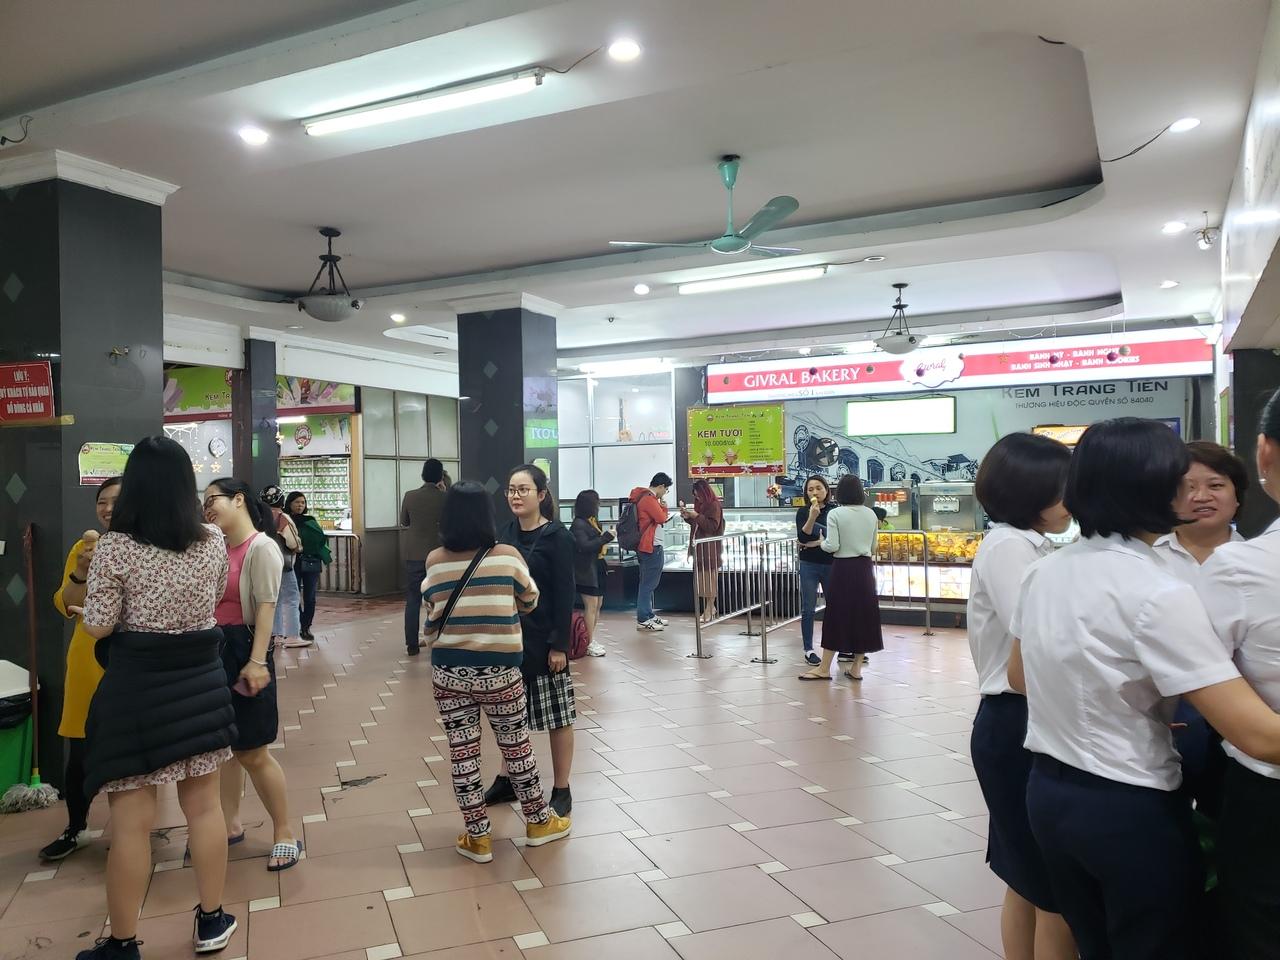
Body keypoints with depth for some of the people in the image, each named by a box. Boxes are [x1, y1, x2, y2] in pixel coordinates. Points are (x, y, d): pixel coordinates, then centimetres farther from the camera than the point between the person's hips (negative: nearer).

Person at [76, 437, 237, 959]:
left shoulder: (114, 547, -13)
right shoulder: (213, 542, -1)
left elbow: (98, 627, -9)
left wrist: (84, 605, 10)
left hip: (136, 686, -4)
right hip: (200, 679, 4)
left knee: (131, 822, 6)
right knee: (204, 806, 14)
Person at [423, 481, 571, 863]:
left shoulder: (435, 561, -4)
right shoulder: (507, 556, -7)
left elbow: (432, 612, 4)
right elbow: (530, 602, 6)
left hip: (447, 670, 1)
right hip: (498, 670, -1)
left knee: (462, 752, 11)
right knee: (516, 745, 15)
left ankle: (478, 838, 21)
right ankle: (538, 821, 31)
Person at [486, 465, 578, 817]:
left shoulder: (557, 536, -10)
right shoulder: (505, 534, 6)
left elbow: (564, 595, -13)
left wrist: (560, 644, -16)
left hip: (543, 639, -6)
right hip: (508, 636, 6)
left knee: (557, 715, 5)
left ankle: (561, 791, 17)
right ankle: (508, 780, 32)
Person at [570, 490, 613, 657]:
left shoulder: (593, 521, 11)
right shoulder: (578, 524, -14)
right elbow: (584, 545, -23)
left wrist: (606, 538, -4)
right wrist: (606, 537, -22)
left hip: (597, 568, 9)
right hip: (586, 570, -9)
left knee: (598, 605, 12)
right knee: (591, 606, -7)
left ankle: (592, 639, 21)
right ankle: (590, 644, -1)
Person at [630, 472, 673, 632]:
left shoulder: (646, 497, 15)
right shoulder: (649, 499, -17)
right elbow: (661, 518, -20)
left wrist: (663, 511, 9)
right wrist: (663, 505, -4)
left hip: (648, 546, 11)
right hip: (651, 547, -11)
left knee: (648, 583, 17)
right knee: (648, 583, -7)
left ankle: (649, 615, 25)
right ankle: (643, 620, -4)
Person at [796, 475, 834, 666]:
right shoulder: (803, 512, -1)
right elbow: (802, 538, -14)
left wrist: (816, 543, -11)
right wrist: (812, 517, -26)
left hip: (831, 564, 1)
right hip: (809, 566, -1)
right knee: (808, 609, 2)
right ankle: (808, 649, 9)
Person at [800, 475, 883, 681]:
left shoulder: (835, 514, -11)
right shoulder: (871, 514, 4)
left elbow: (832, 546, -16)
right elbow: (873, 547, 10)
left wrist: (821, 542, 4)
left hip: (843, 567, -4)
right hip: (865, 567, 4)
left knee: (837, 615, 2)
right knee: (863, 613, 10)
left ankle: (824, 668, 7)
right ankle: (856, 667, 16)